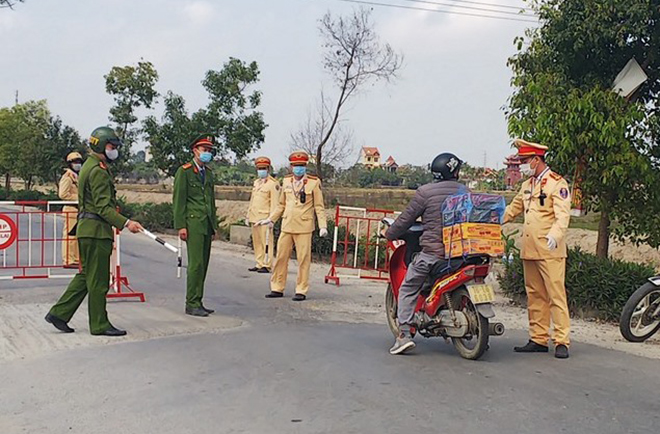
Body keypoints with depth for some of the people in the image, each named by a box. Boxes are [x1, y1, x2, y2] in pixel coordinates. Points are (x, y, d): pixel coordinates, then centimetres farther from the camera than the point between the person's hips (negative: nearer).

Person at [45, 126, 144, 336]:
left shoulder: (89, 167, 19)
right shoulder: (98, 171, -15)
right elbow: (103, 207, -21)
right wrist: (125, 223, -27)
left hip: (87, 230, 11)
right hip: (96, 231, -11)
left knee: (86, 275, 16)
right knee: (98, 280, -2)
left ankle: (59, 313, 21)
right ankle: (100, 324, 6)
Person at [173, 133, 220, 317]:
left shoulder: (209, 173, 19)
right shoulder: (184, 171, -2)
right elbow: (178, 200, -6)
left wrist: (214, 225, 19)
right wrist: (180, 226, -13)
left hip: (207, 225, 7)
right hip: (193, 223, -7)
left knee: (203, 264, 7)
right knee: (196, 263, -10)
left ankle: (197, 302, 13)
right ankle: (192, 304, -5)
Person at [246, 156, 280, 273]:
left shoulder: (273, 184, -7)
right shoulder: (256, 183, 18)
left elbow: (274, 203, -11)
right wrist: (248, 216, 20)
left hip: (265, 218, -8)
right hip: (255, 218, 8)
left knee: (266, 242, -5)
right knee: (256, 242, 10)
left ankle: (267, 266, -2)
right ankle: (259, 264, 17)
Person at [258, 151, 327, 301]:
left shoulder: (313, 182, -1)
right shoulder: (286, 181, 11)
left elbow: (319, 207, -1)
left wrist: (322, 226, -10)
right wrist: (270, 219, 15)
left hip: (304, 227, -4)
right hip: (287, 226, 4)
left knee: (303, 259, 0)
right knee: (281, 257, 7)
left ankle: (301, 291, 9)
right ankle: (277, 289, 17)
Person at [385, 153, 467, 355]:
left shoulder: (425, 192, -3)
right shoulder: (463, 191, 9)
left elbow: (407, 218, 1)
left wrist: (390, 234, 17)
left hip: (433, 251, -4)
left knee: (408, 289, 6)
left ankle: (404, 334, -5)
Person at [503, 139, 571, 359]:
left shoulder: (557, 183, -6)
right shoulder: (527, 185, 19)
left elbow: (563, 214, -16)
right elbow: (512, 209, 28)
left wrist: (555, 234, -33)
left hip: (550, 251, -8)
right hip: (529, 250, 8)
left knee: (556, 296, -7)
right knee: (535, 296, 11)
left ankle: (562, 342, -3)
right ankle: (539, 339, 18)